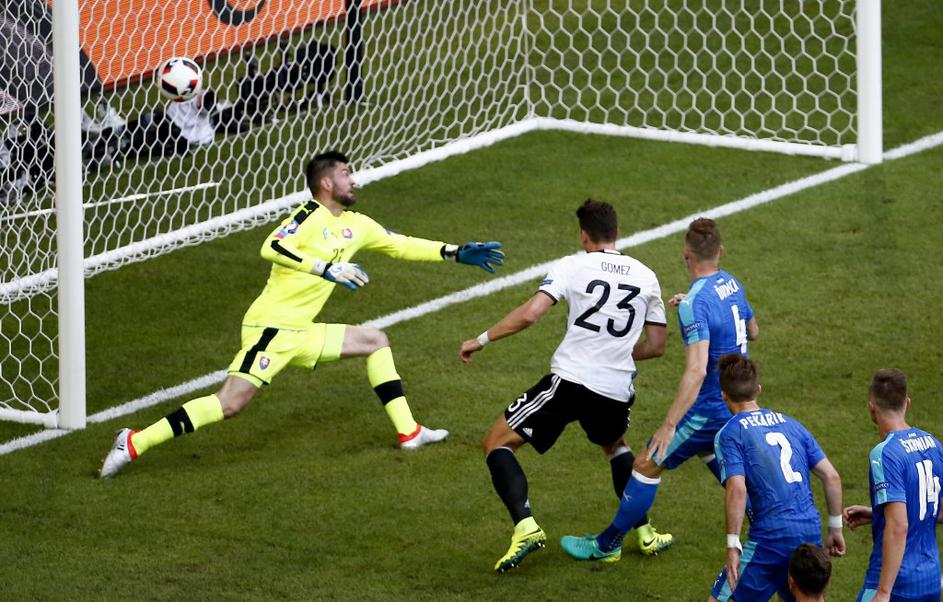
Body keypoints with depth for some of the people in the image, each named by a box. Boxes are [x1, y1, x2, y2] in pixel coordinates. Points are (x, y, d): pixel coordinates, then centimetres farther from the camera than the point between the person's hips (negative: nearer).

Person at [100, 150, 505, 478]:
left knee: (375, 341, 14)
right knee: (231, 403, -20)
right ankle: (135, 443, -18)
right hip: (270, 327, -9)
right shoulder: (311, 217, -10)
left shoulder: (355, 225, 14)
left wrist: (456, 253, 23)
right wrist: (327, 269, -31)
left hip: (300, 334, 9)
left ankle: (409, 432, 17)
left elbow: (400, 245, 26)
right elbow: (272, 248, -27)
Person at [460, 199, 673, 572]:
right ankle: (645, 533, 31)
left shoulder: (574, 266, -2)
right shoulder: (646, 277, 11)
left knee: (496, 443, 8)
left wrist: (481, 340, -2)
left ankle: (525, 526, -12)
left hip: (569, 379, -5)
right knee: (615, 445, 37)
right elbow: (656, 345, 15)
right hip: (617, 391, 5)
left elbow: (530, 313, -13)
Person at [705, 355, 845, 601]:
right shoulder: (791, 424, 16)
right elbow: (831, 476, 13)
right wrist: (835, 528, 20)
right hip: (811, 533, 6)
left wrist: (732, 546, -15)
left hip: (770, 538, -6)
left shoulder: (728, 434, -2)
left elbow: (737, 489, -16)